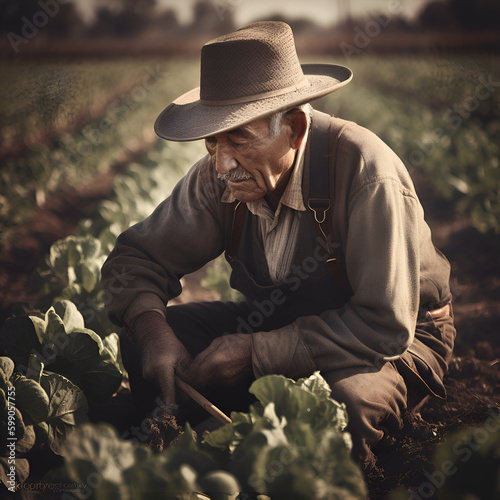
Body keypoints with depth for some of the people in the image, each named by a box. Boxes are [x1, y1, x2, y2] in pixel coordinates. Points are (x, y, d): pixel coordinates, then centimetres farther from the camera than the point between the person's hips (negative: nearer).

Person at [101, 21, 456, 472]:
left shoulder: (367, 174, -29)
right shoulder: (220, 177, -13)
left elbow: (385, 327, -29)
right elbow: (138, 255, -1)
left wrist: (257, 352, -30)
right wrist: (151, 327, -24)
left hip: (398, 337, -4)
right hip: (279, 322, 5)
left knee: (341, 405, -38)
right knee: (138, 347, -13)